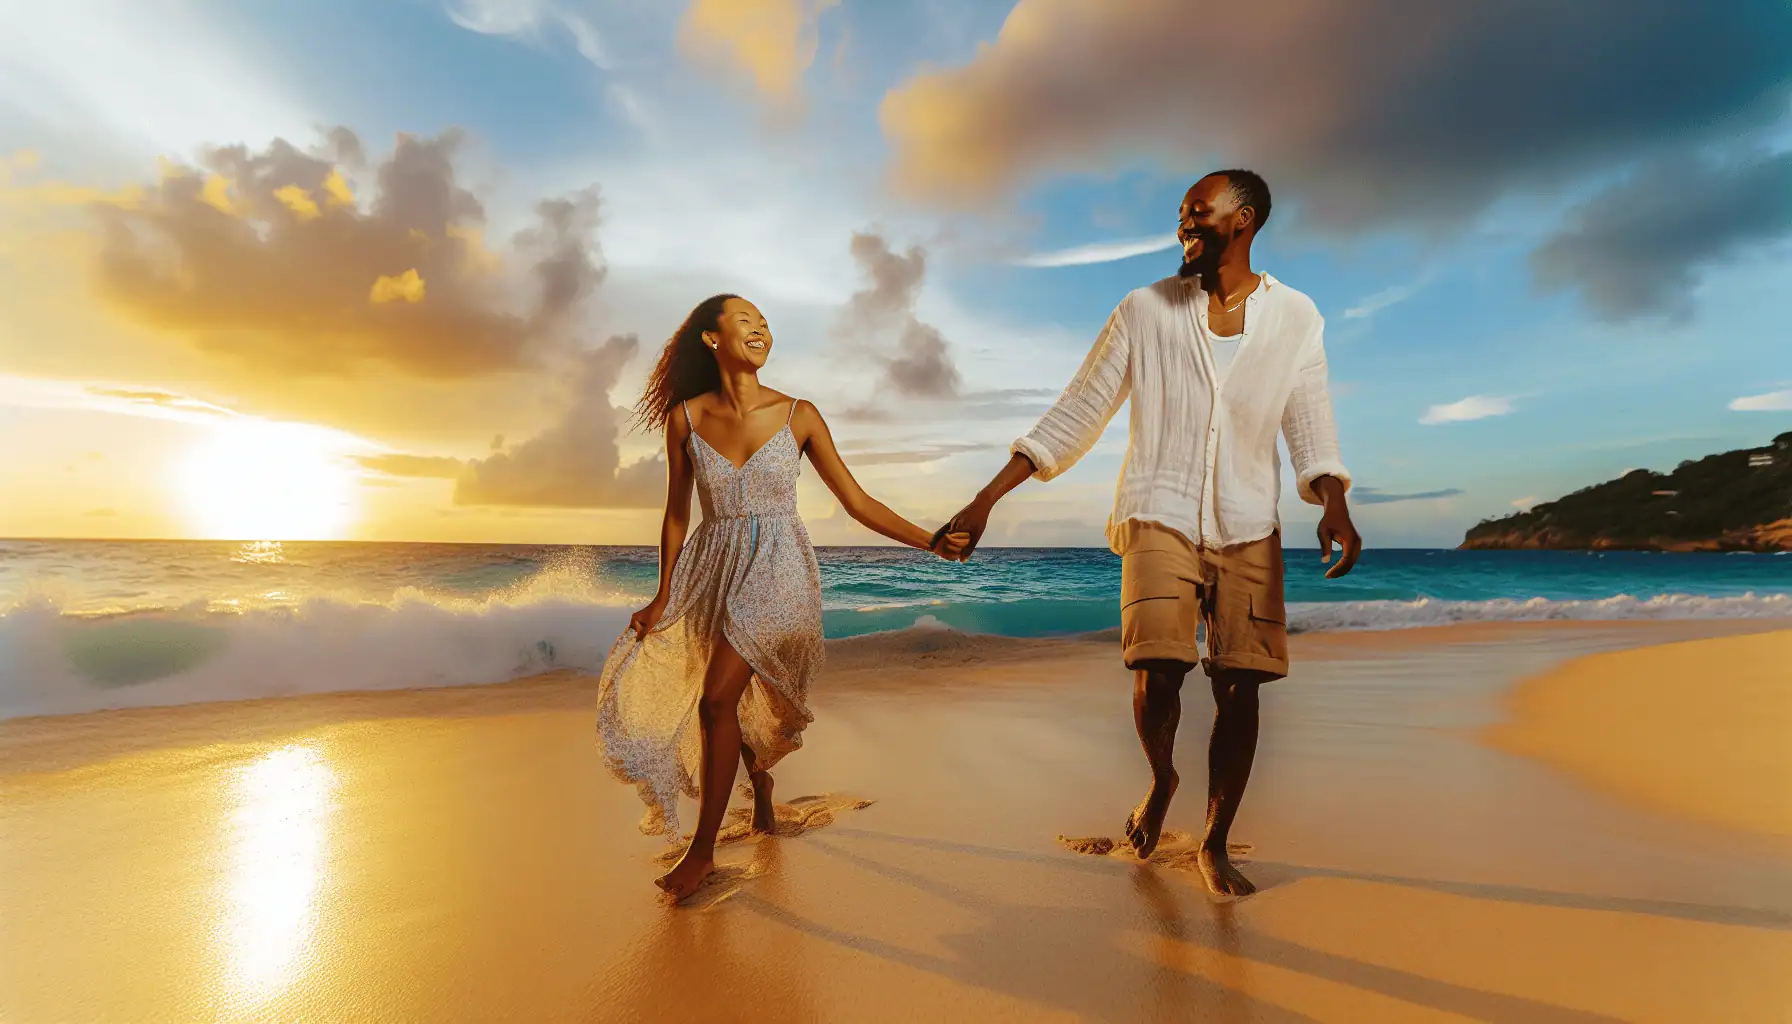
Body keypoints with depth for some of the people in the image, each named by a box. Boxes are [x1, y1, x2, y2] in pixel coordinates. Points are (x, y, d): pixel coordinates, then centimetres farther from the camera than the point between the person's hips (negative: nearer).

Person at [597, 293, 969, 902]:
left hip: (777, 570, -3)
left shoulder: (798, 416, -6)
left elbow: (856, 502, -4)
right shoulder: (685, 418, -2)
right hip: (713, 569, 4)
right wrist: (664, 596, 5)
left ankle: (703, 850, 7)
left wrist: (931, 542, -11)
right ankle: (759, 776, 41)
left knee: (717, 698, -13)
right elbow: (677, 513, 5)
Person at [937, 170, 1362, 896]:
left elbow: (1312, 430, 5)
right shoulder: (1145, 311, 2)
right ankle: (1160, 779, 19)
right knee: (1158, 671, -16)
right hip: (1159, 516, -1)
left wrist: (1335, 505, -17)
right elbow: (1074, 414, 0)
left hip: (1249, 529, 2)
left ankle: (1215, 846, 20)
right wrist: (986, 501, -6)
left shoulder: (1296, 318, 6)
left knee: (1240, 689, -2)